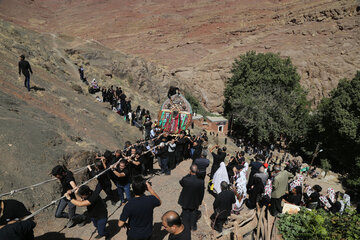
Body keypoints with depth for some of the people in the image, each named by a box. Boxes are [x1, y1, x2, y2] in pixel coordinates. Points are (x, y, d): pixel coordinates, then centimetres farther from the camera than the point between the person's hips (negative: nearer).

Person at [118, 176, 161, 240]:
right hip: (147, 234, 2)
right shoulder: (151, 200, -24)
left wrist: (124, 225, 1)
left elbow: (120, 224, -22)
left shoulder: (129, 205, -30)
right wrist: (151, 189, -8)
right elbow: (159, 202, 1)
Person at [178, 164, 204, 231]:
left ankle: (186, 227, 41)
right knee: (194, 212, 28)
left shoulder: (185, 179, -33)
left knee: (186, 213, 23)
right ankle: (193, 226, 47)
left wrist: (188, 174, -11)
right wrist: (200, 201, 7)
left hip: (186, 201, -1)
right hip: (195, 202, 1)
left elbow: (181, 182, -6)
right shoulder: (201, 182, -28)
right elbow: (202, 193, -12)